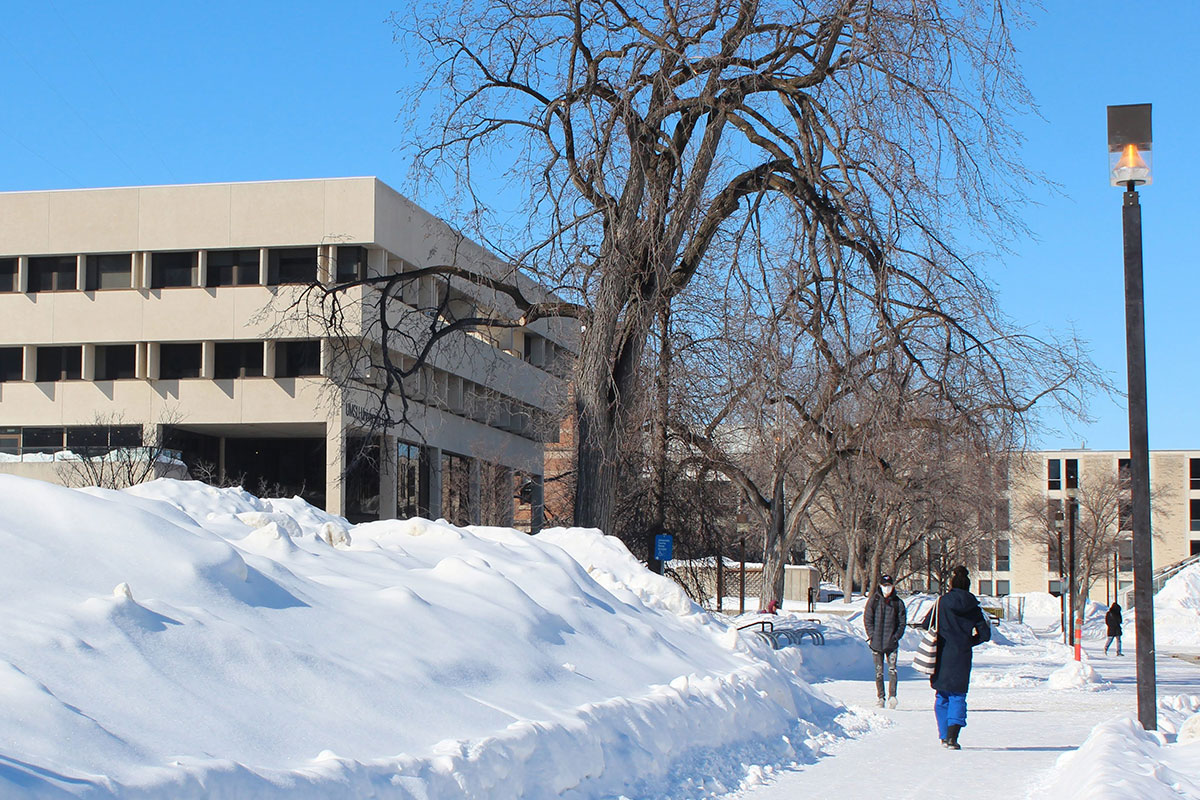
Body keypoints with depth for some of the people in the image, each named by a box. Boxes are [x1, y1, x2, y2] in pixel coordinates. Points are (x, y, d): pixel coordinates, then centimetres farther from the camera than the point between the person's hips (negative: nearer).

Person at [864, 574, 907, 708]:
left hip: (892, 642, 0)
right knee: (879, 671, 5)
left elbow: (902, 622, 8)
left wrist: (896, 637, -3)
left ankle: (892, 696, -13)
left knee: (892, 670, -10)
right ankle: (880, 698, 10)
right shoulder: (873, 600, 3)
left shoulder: (898, 603, 4)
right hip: (876, 642, 1)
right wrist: (872, 636, -5)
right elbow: (867, 619, 4)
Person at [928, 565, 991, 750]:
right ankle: (952, 736, -13)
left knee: (942, 697, 14)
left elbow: (926, 625, -4)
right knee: (958, 697, 5)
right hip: (962, 658, 0)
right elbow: (985, 634, 1)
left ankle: (944, 736, 14)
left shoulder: (942, 602, -3)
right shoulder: (973, 607, 1)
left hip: (941, 656, 0)